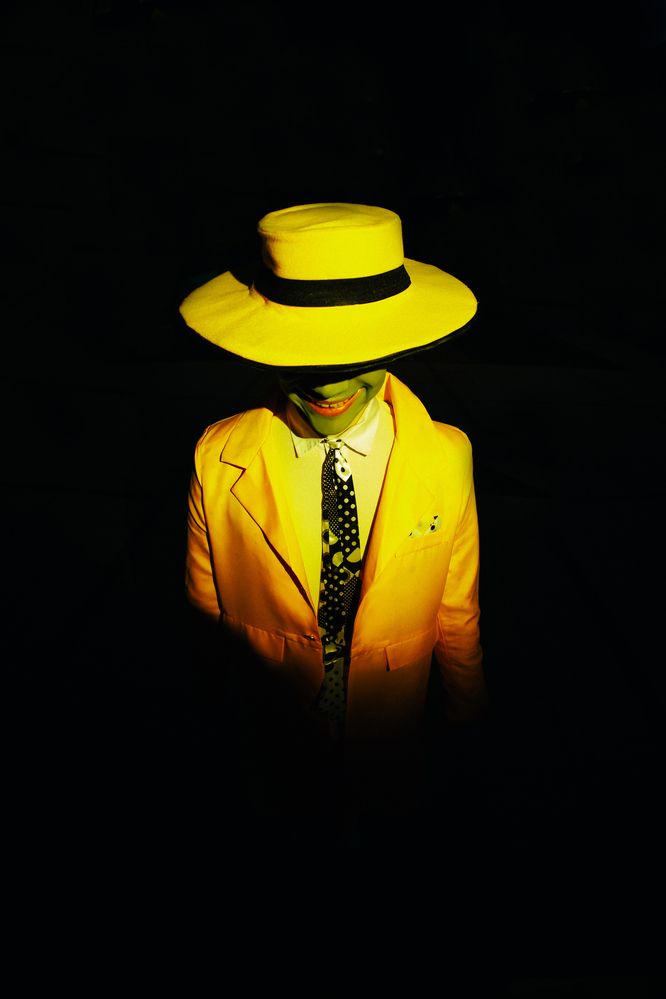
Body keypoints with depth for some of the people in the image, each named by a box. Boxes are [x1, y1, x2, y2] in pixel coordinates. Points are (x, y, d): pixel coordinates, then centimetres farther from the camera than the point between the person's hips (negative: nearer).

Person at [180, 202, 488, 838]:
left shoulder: (448, 458, -21)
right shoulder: (217, 459, -22)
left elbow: (456, 615, -8)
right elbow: (206, 603, -7)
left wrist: (468, 724, 4)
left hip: (393, 749, 1)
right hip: (275, 749, 0)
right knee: (285, 806, 27)